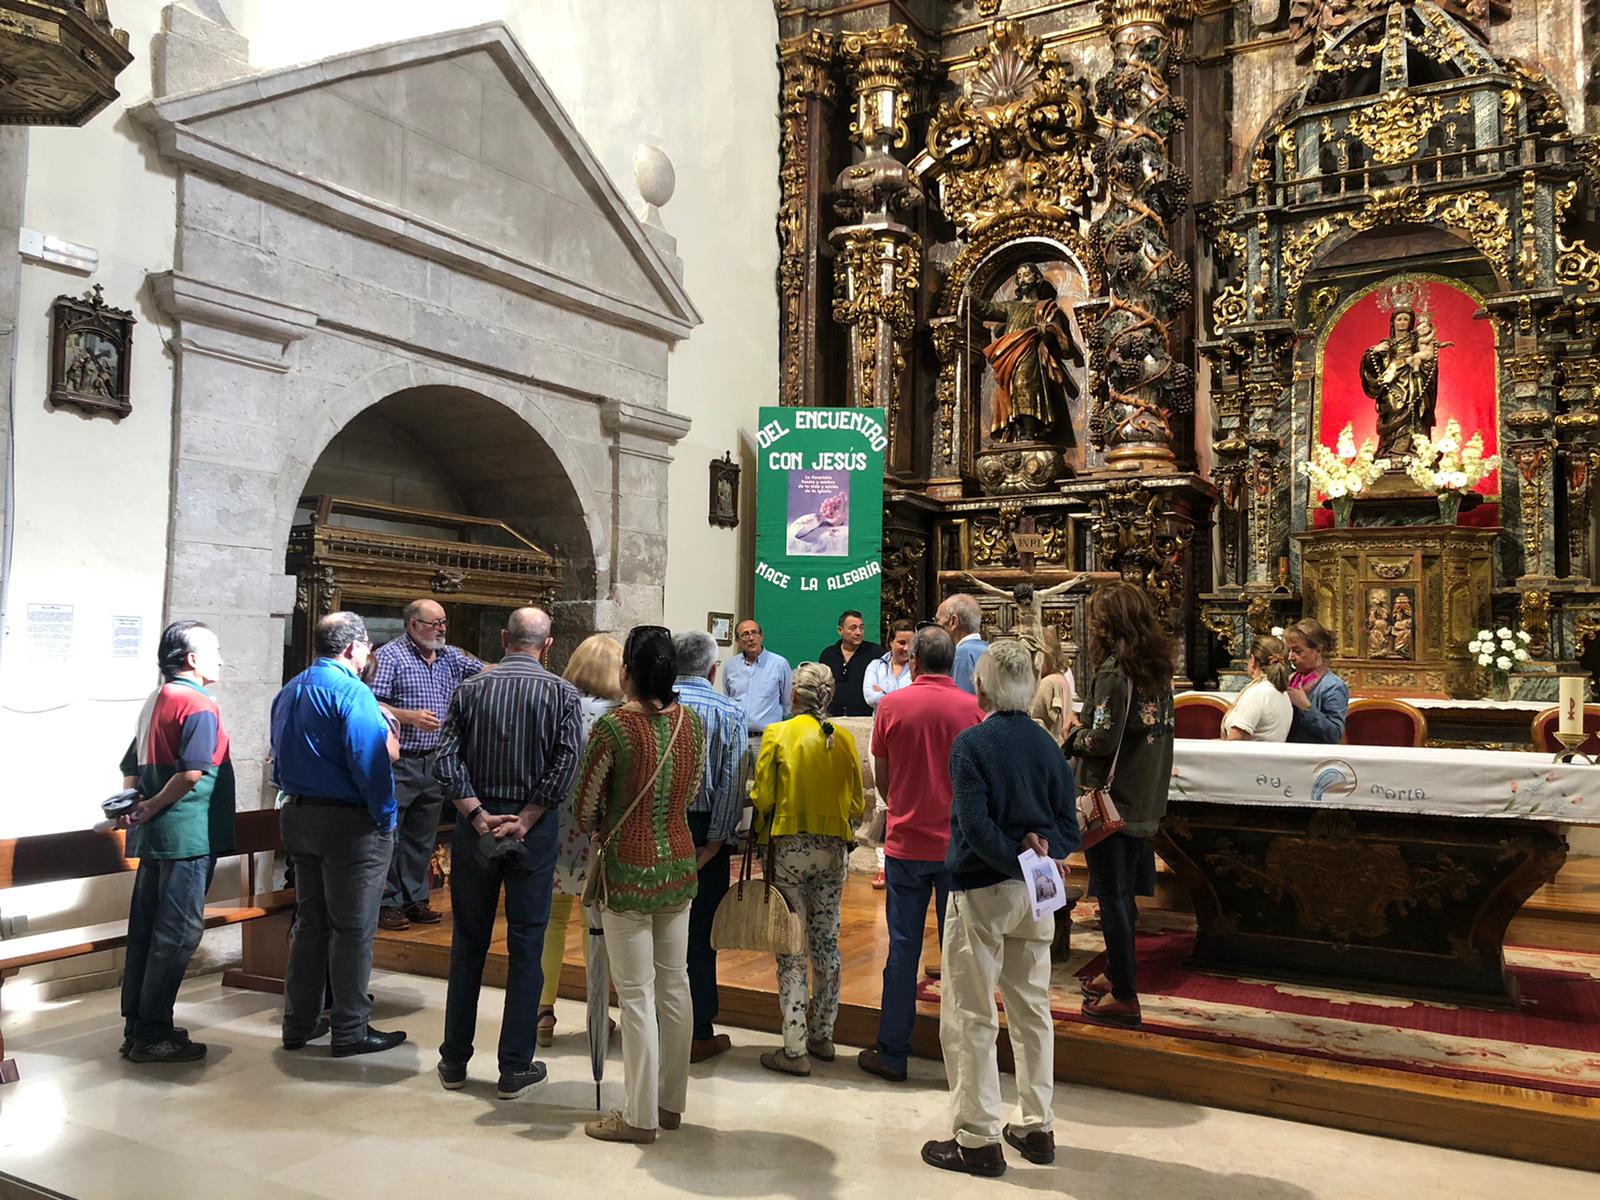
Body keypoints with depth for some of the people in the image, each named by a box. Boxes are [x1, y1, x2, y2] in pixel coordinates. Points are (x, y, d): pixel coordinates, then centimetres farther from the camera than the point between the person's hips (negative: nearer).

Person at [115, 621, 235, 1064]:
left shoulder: (154, 702, 15)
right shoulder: (198, 704, -13)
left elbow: (131, 767, 20)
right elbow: (192, 772, -25)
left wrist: (135, 807, 11)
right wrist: (154, 807, -11)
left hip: (153, 834, 9)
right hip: (187, 835, -9)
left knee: (145, 930, 14)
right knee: (177, 934, -2)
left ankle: (137, 1026, 23)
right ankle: (152, 1036, 4)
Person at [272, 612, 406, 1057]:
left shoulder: (289, 691, 13)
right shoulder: (350, 691, -16)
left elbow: (280, 759, 18)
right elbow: (369, 761, -22)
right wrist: (386, 818, -14)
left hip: (296, 816, 9)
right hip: (348, 822, -9)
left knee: (310, 922, 17)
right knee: (353, 929, 1)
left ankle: (298, 1024, 24)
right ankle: (351, 1031, 7)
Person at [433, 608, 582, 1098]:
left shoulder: (471, 688, 2)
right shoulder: (561, 693, -3)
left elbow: (445, 760, -7)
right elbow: (567, 762, -15)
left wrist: (479, 815, -10)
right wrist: (524, 819, -13)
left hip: (477, 824, 2)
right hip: (534, 829, -2)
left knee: (468, 942, 13)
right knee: (526, 947, 6)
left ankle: (455, 1061, 22)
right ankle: (515, 1068, 11)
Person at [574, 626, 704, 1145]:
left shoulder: (614, 726, -18)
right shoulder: (692, 723, -1)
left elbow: (585, 807, -8)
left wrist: (597, 833, 13)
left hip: (629, 871, -6)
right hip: (679, 865, 6)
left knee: (637, 993, 3)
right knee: (674, 984, 15)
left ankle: (641, 1116, 13)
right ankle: (671, 1102, 27)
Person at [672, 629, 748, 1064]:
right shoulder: (729, 711, -5)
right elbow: (732, 783, -11)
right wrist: (716, 841, -10)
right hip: (702, 831, -2)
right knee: (700, 931, 5)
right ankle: (699, 1034, 13)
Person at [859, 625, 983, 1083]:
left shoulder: (892, 706, -5)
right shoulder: (973, 708, -6)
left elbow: (881, 778, 5)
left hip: (905, 843, 0)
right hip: (959, 845, 0)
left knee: (903, 950, 7)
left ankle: (892, 1054, 16)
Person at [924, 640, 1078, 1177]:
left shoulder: (971, 742, -13)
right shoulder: (1048, 746, 5)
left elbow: (976, 825, -22)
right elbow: (1069, 827, 3)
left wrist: (1020, 861, -17)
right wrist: (1041, 850, -11)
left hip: (982, 890, -6)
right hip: (1035, 893, 6)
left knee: (970, 1016, 3)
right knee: (1032, 1009, 17)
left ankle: (978, 1139, 7)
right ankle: (1036, 1127, 25)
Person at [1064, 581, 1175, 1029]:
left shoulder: (1113, 671, -18)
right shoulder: (1157, 667, 7)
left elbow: (1102, 741, -22)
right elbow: (1154, 730, 11)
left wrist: (1074, 732, -2)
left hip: (1111, 799, -8)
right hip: (1143, 801, 8)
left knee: (1112, 896, 1)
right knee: (1123, 893, 19)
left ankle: (1123, 996, 8)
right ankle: (1117, 975, 32)